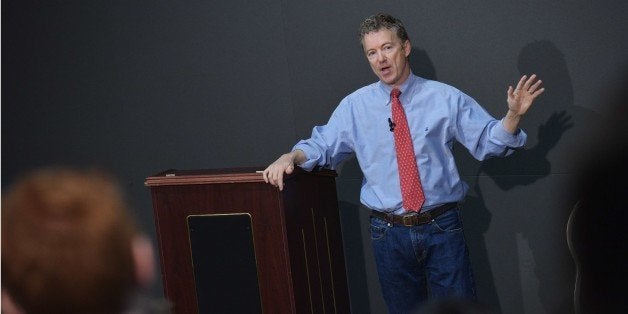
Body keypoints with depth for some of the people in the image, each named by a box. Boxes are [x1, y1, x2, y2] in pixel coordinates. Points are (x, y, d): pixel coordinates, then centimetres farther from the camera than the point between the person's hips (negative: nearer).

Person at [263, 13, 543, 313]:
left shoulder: (445, 98, 0)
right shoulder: (354, 105, 5)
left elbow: (488, 142, 0)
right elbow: (321, 146, 9)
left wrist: (513, 115, -17)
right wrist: (290, 158, -10)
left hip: (442, 228, -1)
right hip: (389, 232, 2)